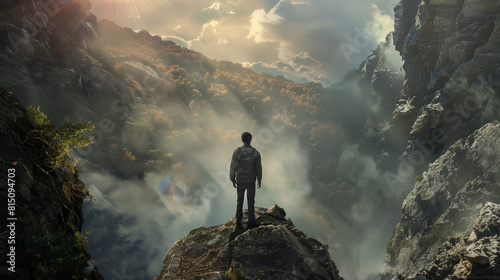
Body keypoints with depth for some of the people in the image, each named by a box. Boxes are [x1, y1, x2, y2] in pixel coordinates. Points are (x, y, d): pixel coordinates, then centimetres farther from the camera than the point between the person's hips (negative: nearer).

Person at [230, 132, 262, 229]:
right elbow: (258, 168, -4)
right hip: (251, 181, -1)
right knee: (251, 201, 7)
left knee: (240, 200, 15)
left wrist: (233, 180, 6)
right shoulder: (256, 153, -10)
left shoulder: (237, 152, -10)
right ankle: (251, 222, 9)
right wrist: (259, 181, 10)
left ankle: (238, 221, 19)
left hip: (240, 181, 1)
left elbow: (233, 167, -6)